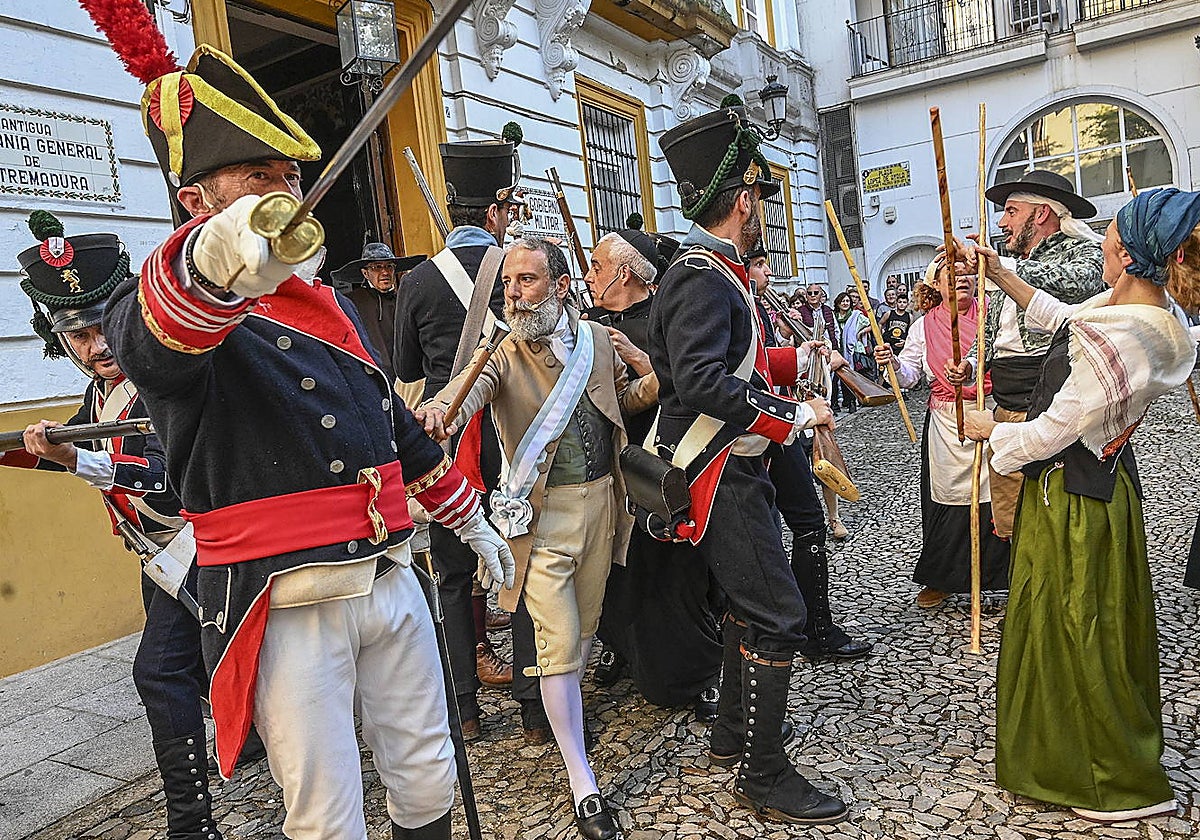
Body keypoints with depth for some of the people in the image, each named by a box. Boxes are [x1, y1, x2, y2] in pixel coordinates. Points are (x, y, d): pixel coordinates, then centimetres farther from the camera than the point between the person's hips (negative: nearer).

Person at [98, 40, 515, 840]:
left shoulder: (332, 305, 14)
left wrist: (470, 519, 25)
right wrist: (214, 264, -57)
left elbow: (398, 425, 22)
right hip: (288, 610, -5)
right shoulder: (158, 301, -7)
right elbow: (153, 343, -34)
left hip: (391, 582, 6)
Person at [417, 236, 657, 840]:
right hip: (542, 513, -4)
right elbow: (468, 387, -31)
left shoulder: (595, 339, 4)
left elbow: (627, 396, 21)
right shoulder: (501, 353, -9)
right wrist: (438, 410, -53)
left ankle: (567, 714, 45)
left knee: (584, 626, 18)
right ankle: (583, 784, 7)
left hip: (602, 499, 5)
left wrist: (662, 379, 3)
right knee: (559, 642, -4)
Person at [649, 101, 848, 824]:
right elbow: (701, 380, -32)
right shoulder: (701, 277, -19)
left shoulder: (716, 270, 13)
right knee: (779, 617, -6)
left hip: (736, 471, 11)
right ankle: (763, 776, 8)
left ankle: (733, 730, 38)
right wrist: (794, 415, -24)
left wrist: (794, 359, 17)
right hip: (720, 479, -11)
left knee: (748, 599, 21)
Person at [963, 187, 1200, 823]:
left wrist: (989, 429, -5)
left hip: (1072, 502, -10)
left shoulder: (1112, 348, -31)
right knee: (1103, 625, 25)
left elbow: (1049, 433, -24)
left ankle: (1125, 784, 24)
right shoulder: (1149, 317, 0)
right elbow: (1062, 317, 17)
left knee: (1074, 634, 6)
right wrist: (1003, 277, 15)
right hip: (1103, 485, 10)